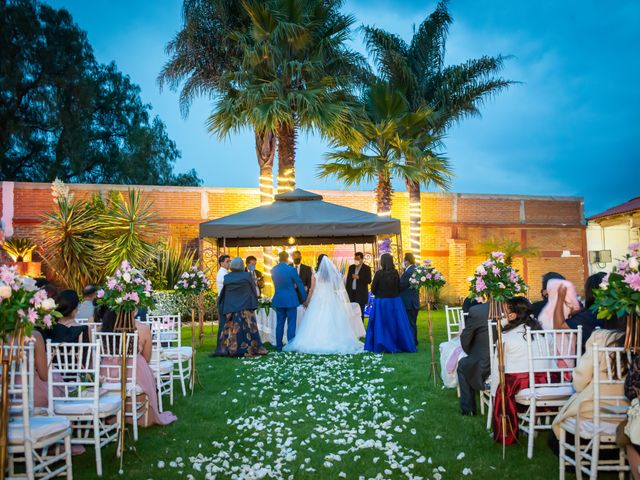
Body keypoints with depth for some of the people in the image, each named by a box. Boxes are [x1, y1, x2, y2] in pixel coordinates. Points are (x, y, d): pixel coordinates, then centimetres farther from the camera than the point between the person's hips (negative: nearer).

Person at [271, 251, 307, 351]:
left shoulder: (273, 270, 0)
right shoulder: (291, 269, -13)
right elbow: (299, 284, -6)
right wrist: (304, 298, 5)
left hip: (278, 300, 4)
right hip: (290, 300, -4)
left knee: (279, 324, 11)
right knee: (291, 324, 1)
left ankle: (278, 346, 14)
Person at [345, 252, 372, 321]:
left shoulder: (366, 268, -3)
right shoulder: (351, 267, 12)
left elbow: (369, 280, -10)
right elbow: (348, 280, 14)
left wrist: (358, 277, -20)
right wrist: (347, 292, 9)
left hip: (361, 294, -4)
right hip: (351, 293, 4)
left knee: (360, 313, -2)